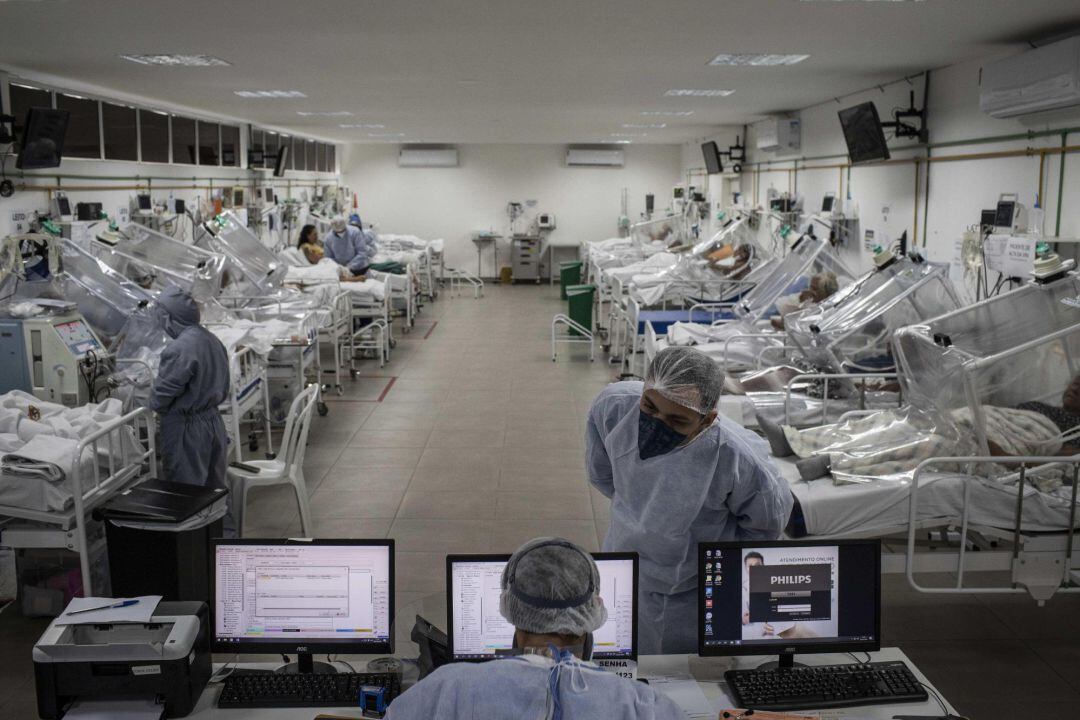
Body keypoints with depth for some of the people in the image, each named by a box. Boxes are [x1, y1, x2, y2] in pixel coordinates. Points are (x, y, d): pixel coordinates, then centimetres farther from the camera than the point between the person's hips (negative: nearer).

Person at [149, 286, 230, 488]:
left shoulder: (179, 349, -23)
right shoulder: (213, 341, 4)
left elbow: (162, 392, -15)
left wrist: (154, 404, 5)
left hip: (186, 429, -8)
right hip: (215, 423, 8)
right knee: (215, 487, 18)